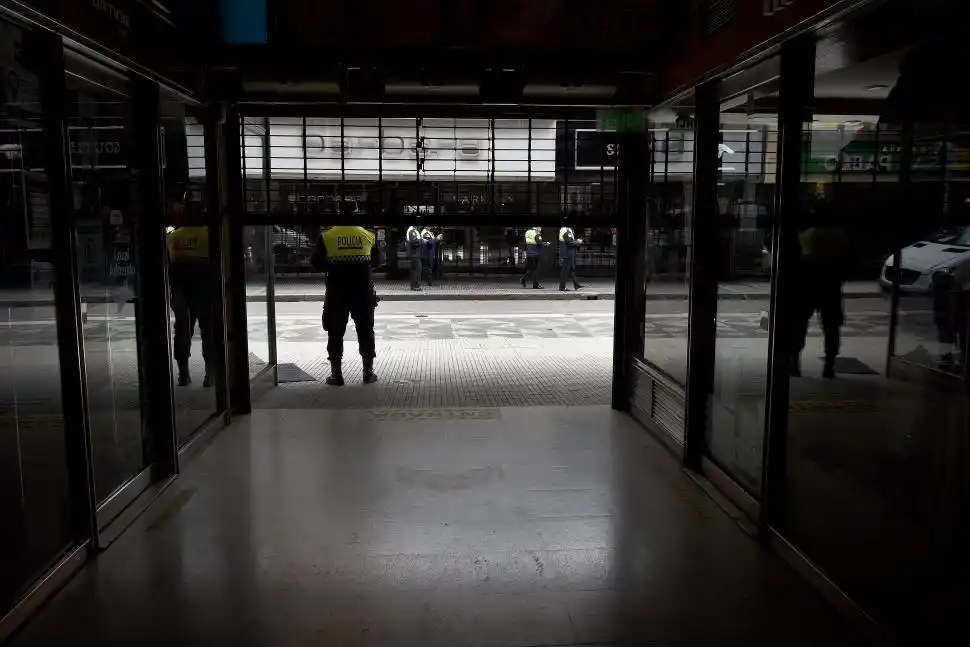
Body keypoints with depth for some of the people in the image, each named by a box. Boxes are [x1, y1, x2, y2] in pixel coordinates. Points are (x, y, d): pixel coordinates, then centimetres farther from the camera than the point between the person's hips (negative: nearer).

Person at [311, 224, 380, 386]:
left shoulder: (326, 236, -6)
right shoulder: (369, 236, 1)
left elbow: (316, 263, -1)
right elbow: (376, 261, 12)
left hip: (337, 292, -2)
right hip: (363, 291, 2)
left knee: (335, 333, 8)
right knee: (365, 331, 13)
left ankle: (336, 374, 8)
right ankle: (368, 373, 16)